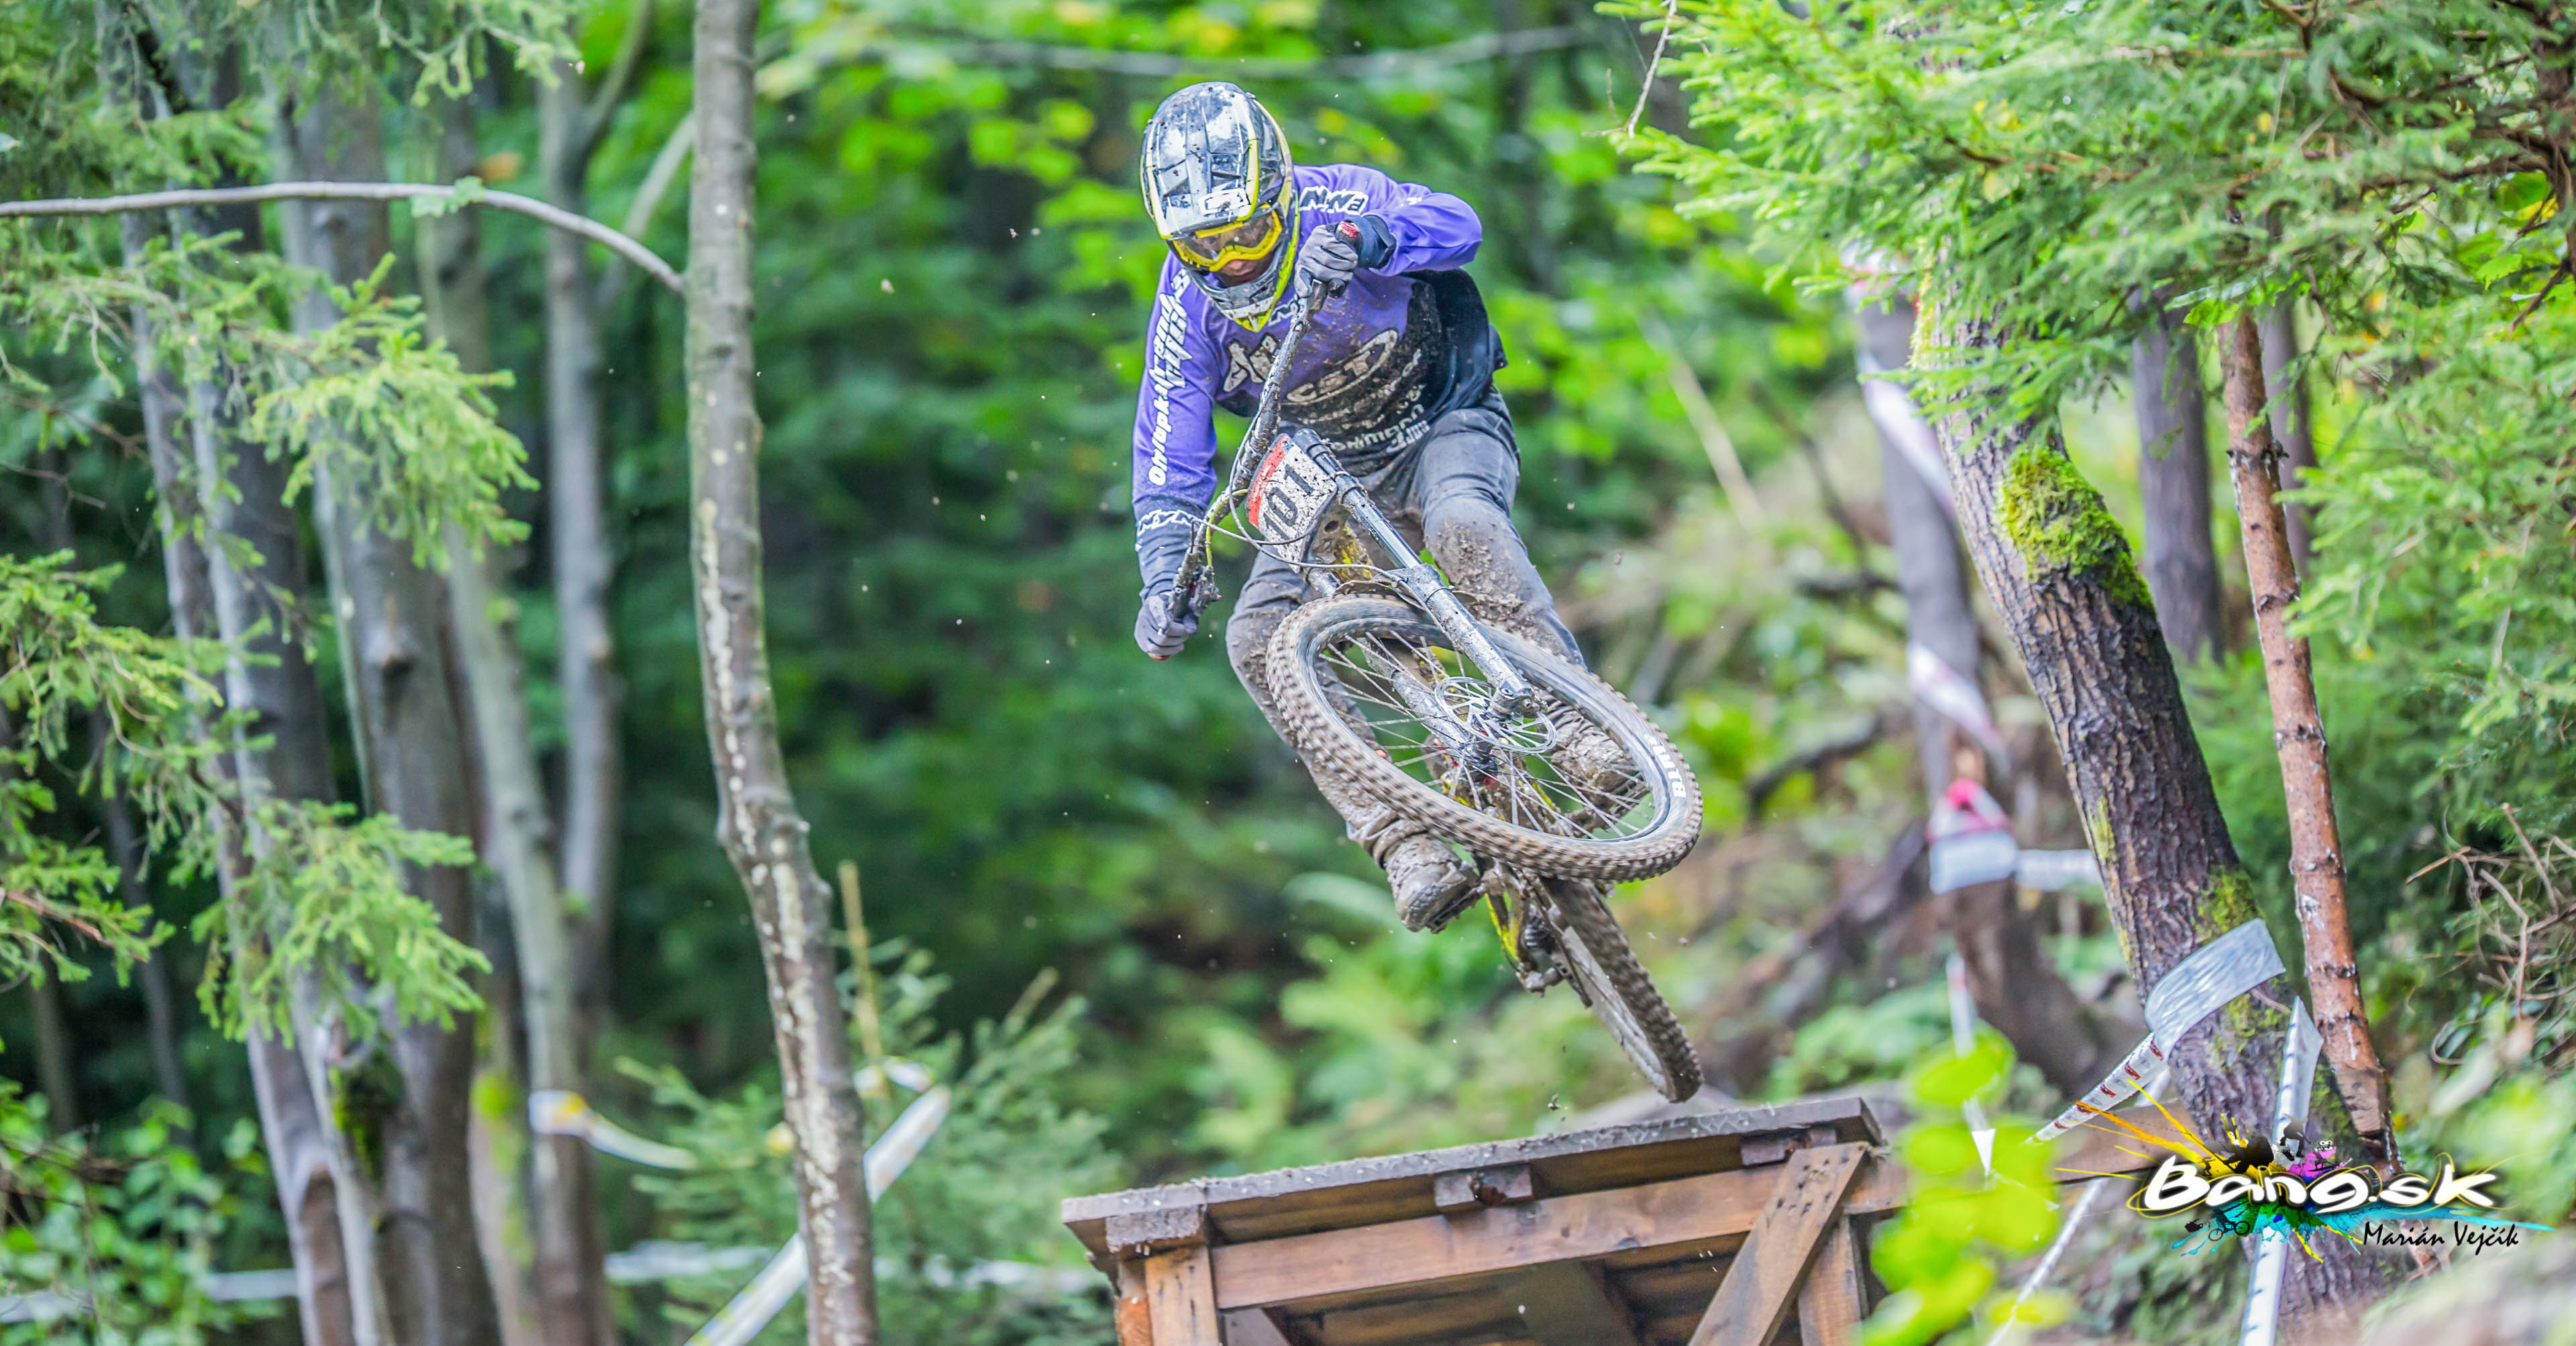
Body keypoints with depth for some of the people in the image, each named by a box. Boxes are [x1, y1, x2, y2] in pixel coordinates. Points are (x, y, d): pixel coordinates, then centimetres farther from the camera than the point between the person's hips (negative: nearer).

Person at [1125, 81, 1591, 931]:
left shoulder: (1333, 204, -21)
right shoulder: (1188, 306, -12)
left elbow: (1455, 226, -40)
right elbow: (1169, 463, -10)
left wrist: (1366, 240, -61)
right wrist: (1164, 582, -26)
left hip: (1443, 424, -4)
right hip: (1333, 477, 4)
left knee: (1462, 523, -39)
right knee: (1259, 636, -21)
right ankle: (1410, 846, -26)